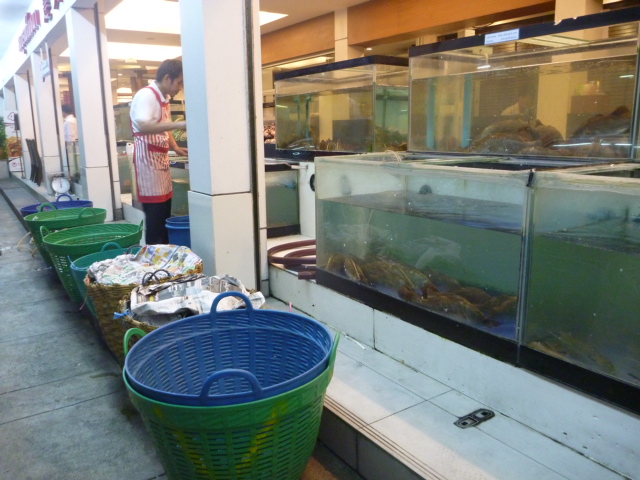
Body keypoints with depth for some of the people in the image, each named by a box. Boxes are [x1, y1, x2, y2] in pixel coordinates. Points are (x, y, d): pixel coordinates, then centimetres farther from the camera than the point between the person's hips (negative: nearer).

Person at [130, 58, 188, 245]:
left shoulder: (164, 98, 15)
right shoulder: (146, 95, -14)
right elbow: (143, 126, -30)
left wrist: (175, 148, 11)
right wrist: (177, 124, -36)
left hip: (161, 160, 9)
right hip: (148, 160, -9)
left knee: (165, 214, 11)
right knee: (155, 216, -8)